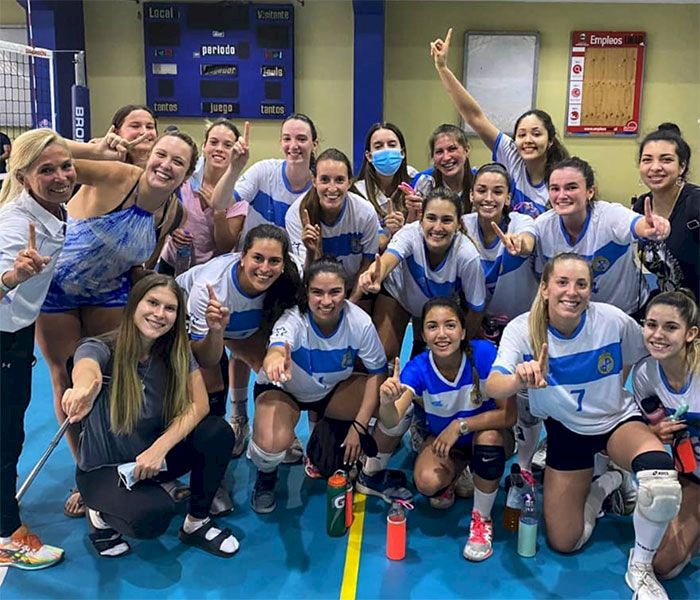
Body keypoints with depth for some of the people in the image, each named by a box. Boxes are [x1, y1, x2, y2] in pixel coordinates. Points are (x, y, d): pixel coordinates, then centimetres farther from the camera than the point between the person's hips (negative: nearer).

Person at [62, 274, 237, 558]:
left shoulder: (177, 353, -7)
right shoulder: (100, 348, -20)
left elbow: (199, 404, -15)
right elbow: (86, 369, -44)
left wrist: (160, 447, -30)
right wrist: (85, 389, -69)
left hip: (154, 457, 4)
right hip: (104, 468, -4)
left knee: (218, 433, -22)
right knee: (154, 515, -33)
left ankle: (196, 523, -1)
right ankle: (101, 513, 2)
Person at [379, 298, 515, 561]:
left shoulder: (485, 354, -27)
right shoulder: (418, 368, -22)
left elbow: (509, 415, -27)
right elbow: (392, 422, -34)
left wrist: (460, 425, -35)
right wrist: (387, 403, -57)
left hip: (489, 432, -1)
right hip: (442, 438, 1)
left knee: (488, 438, -36)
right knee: (427, 482, -28)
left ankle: (482, 520, -12)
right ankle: (451, 479, 11)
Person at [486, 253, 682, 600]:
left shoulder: (614, 321, -22)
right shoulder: (522, 329, -22)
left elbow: (638, 358, 2)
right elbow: (492, 388, -36)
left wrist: (613, 393, -5)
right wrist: (519, 380, -56)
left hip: (617, 419, -1)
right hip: (565, 429, 1)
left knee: (662, 483, -35)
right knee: (563, 543, 5)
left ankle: (640, 568, -6)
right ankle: (602, 487, 34)